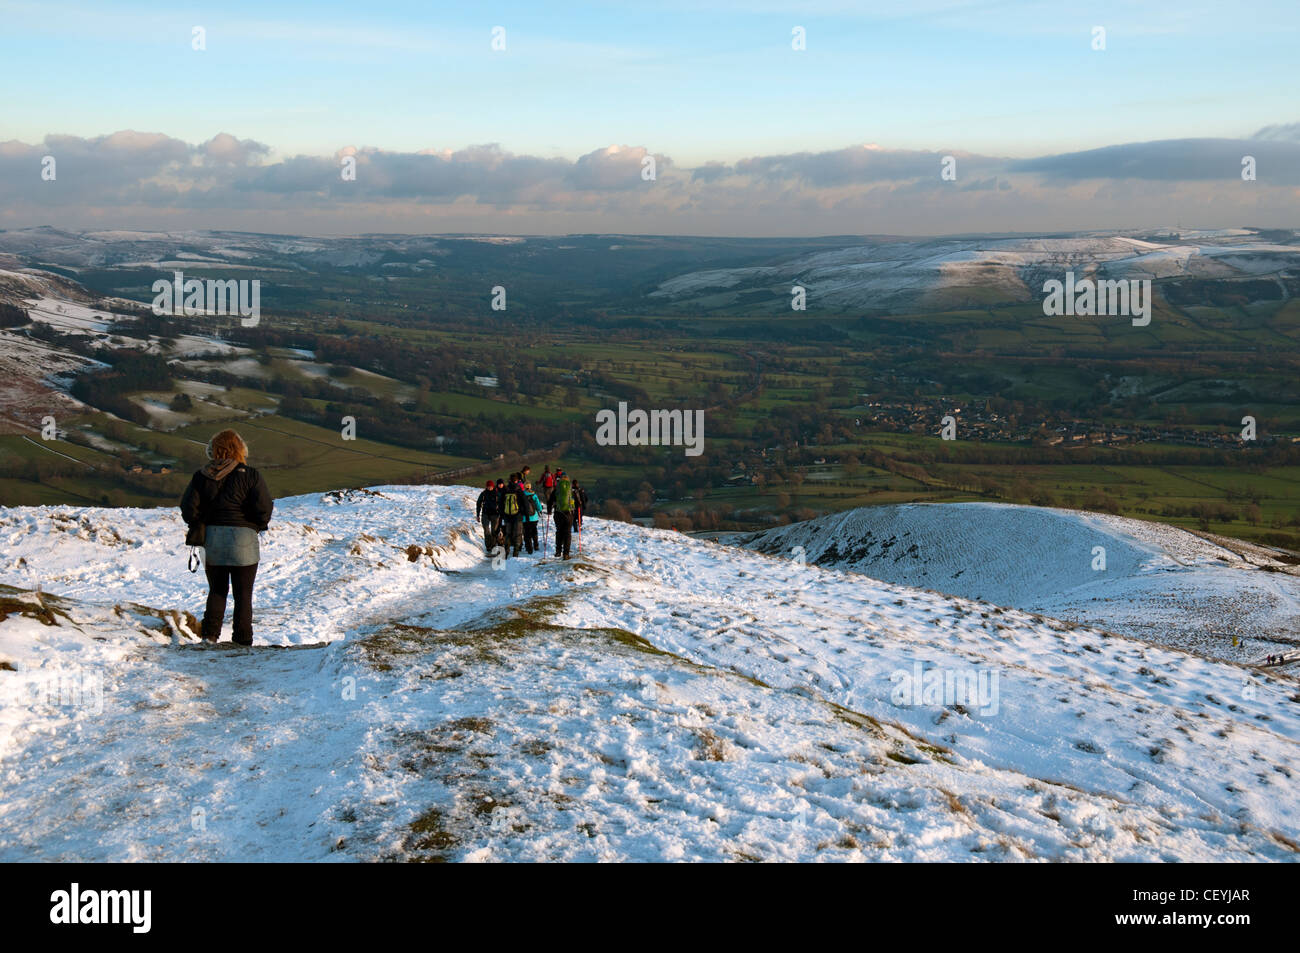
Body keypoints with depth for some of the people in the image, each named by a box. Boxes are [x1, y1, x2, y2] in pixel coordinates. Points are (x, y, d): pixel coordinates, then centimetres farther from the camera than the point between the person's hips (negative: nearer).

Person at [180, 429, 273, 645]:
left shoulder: (201, 477, 2)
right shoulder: (251, 476, -6)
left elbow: (188, 511, -2)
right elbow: (263, 510, -13)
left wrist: (202, 525, 14)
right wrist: (257, 526, 6)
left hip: (211, 541, 3)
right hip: (243, 542, -3)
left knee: (217, 590, 17)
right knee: (243, 593, 6)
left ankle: (210, 633, 7)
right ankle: (243, 639, 6)